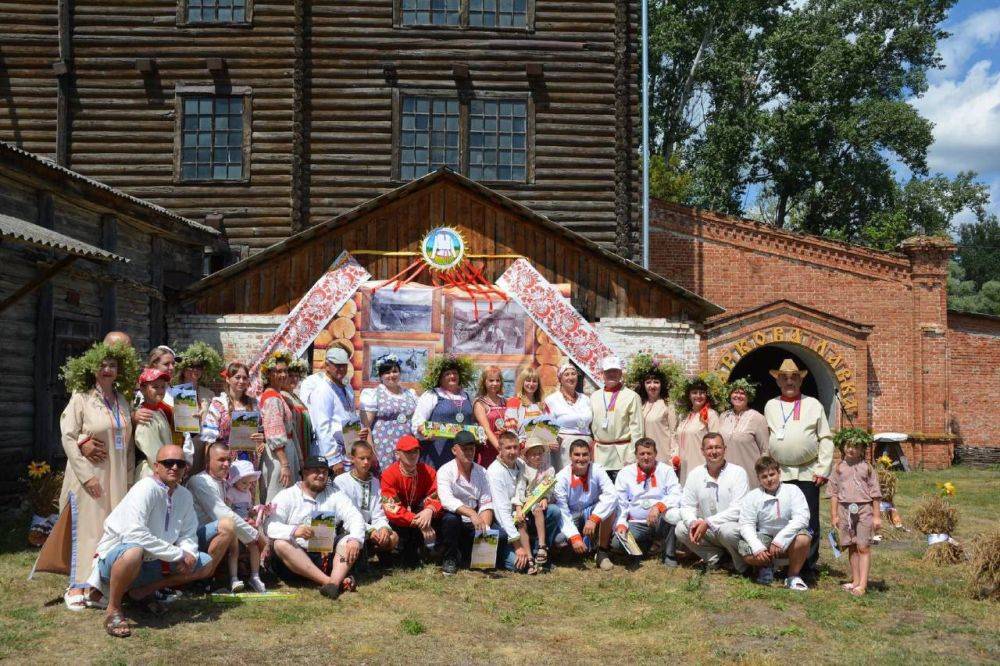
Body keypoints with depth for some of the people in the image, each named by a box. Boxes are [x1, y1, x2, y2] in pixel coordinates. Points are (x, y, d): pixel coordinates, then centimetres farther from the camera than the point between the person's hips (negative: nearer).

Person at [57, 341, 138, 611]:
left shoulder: (122, 400, 12)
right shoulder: (81, 398, -4)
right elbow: (68, 438, -9)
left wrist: (129, 477, 8)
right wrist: (86, 475, -14)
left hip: (117, 477, 5)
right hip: (89, 475, -5)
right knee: (86, 528, -3)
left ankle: (98, 588, 11)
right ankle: (77, 588, 6)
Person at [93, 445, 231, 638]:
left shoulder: (185, 496, 1)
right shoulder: (145, 489, -22)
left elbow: (188, 534, 8)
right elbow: (135, 533, -33)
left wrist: (189, 553, -17)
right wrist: (178, 554, -28)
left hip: (151, 563, 8)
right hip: (115, 558, -8)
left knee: (208, 563, 2)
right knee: (133, 552, -41)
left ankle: (144, 592, 6)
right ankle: (113, 609, -16)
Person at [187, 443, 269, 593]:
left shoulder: (223, 482, 17)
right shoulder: (199, 481, -13)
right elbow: (223, 515, -21)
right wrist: (256, 536, -17)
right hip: (196, 535, -10)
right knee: (229, 523, -34)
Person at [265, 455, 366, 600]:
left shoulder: (334, 495, 14)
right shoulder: (287, 496, 5)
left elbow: (354, 517, 0)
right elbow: (269, 526, -10)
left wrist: (355, 539, -22)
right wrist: (294, 531, -31)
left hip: (327, 554, 2)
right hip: (296, 557, -2)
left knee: (351, 540, -19)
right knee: (281, 544, -30)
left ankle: (334, 582, -43)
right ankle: (332, 581, -40)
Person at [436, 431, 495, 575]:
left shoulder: (481, 472, 5)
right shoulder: (445, 471, -9)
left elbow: (486, 504, -3)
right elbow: (447, 500, -27)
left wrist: (485, 528, -22)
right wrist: (472, 513, -41)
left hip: (474, 525, 4)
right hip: (454, 522, -4)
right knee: (451, 519, -36)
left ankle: (465, 555, 16)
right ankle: (449, 560, -12)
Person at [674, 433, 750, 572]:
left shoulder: (738, 472, -9)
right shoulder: (695, 474, 4)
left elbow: (738, 510, -18)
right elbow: (687, 506, 3)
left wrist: (708, 523, -25)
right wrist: (692, 522, -20)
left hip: (734, 525, -5)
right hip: (707, 531, 5)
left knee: (727, 530, -36)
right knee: (681, 529, -16)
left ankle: (741, 565, -7)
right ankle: (715, 556, 0)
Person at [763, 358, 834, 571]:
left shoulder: (813, 405, 7)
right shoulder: (771, 406, 12)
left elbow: (826, 439, 4)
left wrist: (823, 470, -4)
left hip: (808, 473, -1)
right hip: (779, 473, 1)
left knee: (809, 521, 0)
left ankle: (809, 565, 9)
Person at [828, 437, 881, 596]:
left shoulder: (867, 468, 4)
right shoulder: (838, 468, 8)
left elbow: (875, 494, 4)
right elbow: (834, 493, 9)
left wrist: (876, 516, 1)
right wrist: (834, 515, 5)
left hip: (864, 508, -3)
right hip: (845, 509, 3)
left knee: (863, 547, -6)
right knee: (852, 547, 8)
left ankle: (862, 584, -8)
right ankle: (855, 581, 15)